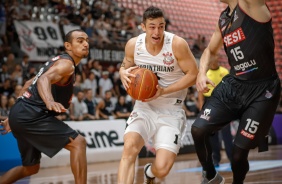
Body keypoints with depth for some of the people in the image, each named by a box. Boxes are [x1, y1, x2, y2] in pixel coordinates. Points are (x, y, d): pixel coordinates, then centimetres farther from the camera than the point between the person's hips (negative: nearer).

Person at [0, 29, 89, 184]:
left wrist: (14, 116, 34)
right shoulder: (66, 64, -9)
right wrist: (50, 102, -50)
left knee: (30, 168, 22)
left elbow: (29, 84, 29)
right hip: (31, 115, -10)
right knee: (78, 142, -15)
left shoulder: (57, 61, 22)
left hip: (22, 114, 10)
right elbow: (43, 79, -29)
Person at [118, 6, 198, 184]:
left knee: (162, 169, -12)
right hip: (144, 107, 3)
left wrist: (163, 91, -21)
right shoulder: (133, 45, -6)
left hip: (171, 111, -2)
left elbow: (193, 74, -12)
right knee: (130, 147, -27)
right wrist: (124, 74, -12)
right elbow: (125, 66, 14)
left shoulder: (177, 44, -17)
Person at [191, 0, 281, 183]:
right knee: (198, 130, -3)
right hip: (232, 85, 7)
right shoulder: (224, 18, 11)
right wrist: (202, 72, 6)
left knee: (240, 150, -2)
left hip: (261, 91, -7)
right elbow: (210, 51, 23)